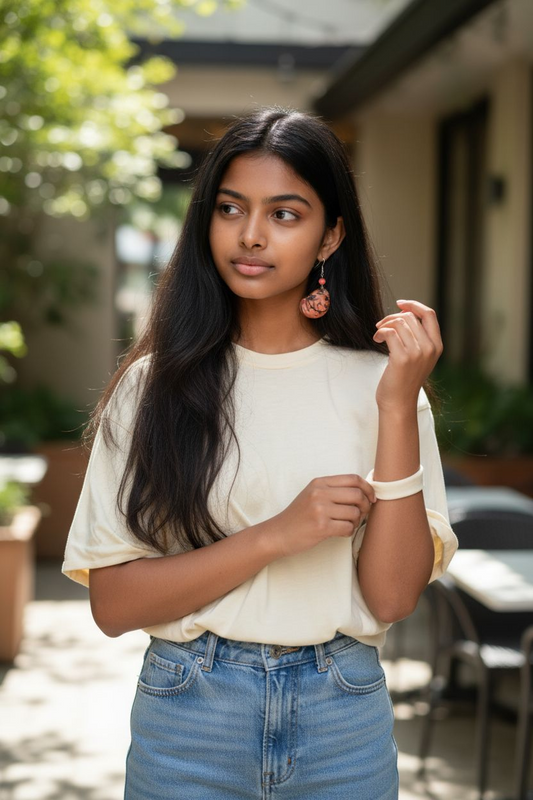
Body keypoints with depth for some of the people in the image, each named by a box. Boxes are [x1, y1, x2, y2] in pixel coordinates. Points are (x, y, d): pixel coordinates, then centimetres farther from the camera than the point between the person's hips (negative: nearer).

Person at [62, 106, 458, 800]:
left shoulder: (377, 379, -3)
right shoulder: (155, 384, -4)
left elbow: (393, 596, -10)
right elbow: (112, 604, -9)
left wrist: (400, 407, -17)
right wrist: (275, 536, -19)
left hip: (344, 719, 1)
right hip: (189, 716, 0)